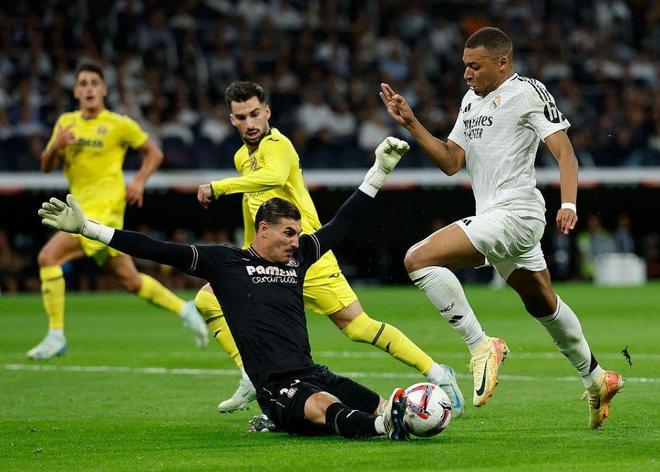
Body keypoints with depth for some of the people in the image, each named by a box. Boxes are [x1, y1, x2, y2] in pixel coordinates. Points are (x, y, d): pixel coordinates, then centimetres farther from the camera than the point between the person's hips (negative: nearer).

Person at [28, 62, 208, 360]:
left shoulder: (119, 125, -3)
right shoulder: (66, 123, 12)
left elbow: (154, 153, 8)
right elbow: (46, 167, 11)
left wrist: (139, 182, -6)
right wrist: (55, 147, -9)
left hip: (105, 206, -7)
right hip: (82, 207, 7)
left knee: (49, 257, -20)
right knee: (130, 281, 12)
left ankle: (56, 336, -16)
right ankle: (184, 310, 30)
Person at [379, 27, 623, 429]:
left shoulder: (527, 92, -8)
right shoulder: (471, 100, 18)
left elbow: (565, 153, -12)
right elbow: (451, 162, 15)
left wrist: (568, 205, -26)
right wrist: (411, 124, 5)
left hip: (514, 212, -10)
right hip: (493, 218, 10)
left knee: (419, 259, -21)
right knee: (542, 304, 22)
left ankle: (481, 346, -17)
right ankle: (596, 378, 36)